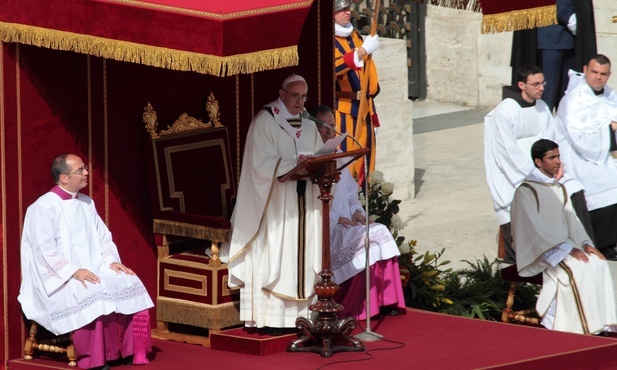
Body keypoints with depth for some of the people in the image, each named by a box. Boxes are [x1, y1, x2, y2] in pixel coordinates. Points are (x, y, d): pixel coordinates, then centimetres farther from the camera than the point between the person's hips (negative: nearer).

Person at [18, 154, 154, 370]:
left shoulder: (87, 203, 15)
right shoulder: (43, 208, -9)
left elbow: (103, 238, 17)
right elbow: (45, 251, -17)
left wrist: (111, 261, -2)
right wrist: (74, 271, -26)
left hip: (93, 271, 7)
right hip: (59, 279, -7)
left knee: (130, 284, -16)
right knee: (92, 295, -35)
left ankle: (134, 351, -13)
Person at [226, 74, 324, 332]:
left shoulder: (309, 126, 16)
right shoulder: (264, 122, -4)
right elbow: (261, 163, -13)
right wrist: (296, 164, -21)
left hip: (304, 203, 6)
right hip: (275, 202, -6)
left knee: (303, 258, 2)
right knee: (276, 257, -9)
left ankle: (301, 315, 2)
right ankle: (273, 319, -9)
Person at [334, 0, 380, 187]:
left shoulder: (355, 36, 13)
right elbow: (335, 66, -29)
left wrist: (372, 90, 20)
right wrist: (363, 51, -34)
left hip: (363, 105, 8)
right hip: (341, 107, -8)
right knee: (344, 152, -12)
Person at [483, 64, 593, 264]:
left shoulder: (542, 107, 8)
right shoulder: (505, 112, -13)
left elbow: (555, 138, 11)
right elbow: (509, 152, -17)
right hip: (514, 176, -7)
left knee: (575, 191, -13)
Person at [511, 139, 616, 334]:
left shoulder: (559, 189, 16)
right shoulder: (526, 191, -10)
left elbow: (572, 221, 11)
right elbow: (537, 230, -17)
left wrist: (586, 243, -9)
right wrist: (568, 249, -22)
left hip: (564, 245, 7)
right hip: (539, 251, -7)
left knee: (598, 263, -18)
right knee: (577, 268, -30)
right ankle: (584, 327, -25)